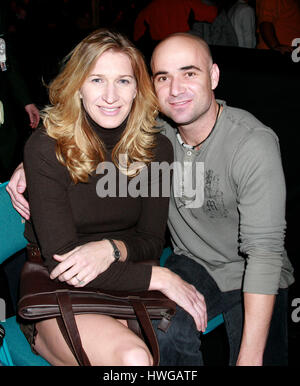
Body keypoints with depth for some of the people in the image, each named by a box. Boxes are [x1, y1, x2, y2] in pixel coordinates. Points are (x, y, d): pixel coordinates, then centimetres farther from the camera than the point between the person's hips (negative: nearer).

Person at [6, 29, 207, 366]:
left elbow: (151, 240, 2)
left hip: (124, 286, 5)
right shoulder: (46, 148, -14)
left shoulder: (156, 148, -2)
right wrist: (160, 277, -22)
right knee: (134, 358, -29)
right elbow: (61, 259, -17)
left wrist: (111, 248, -21)